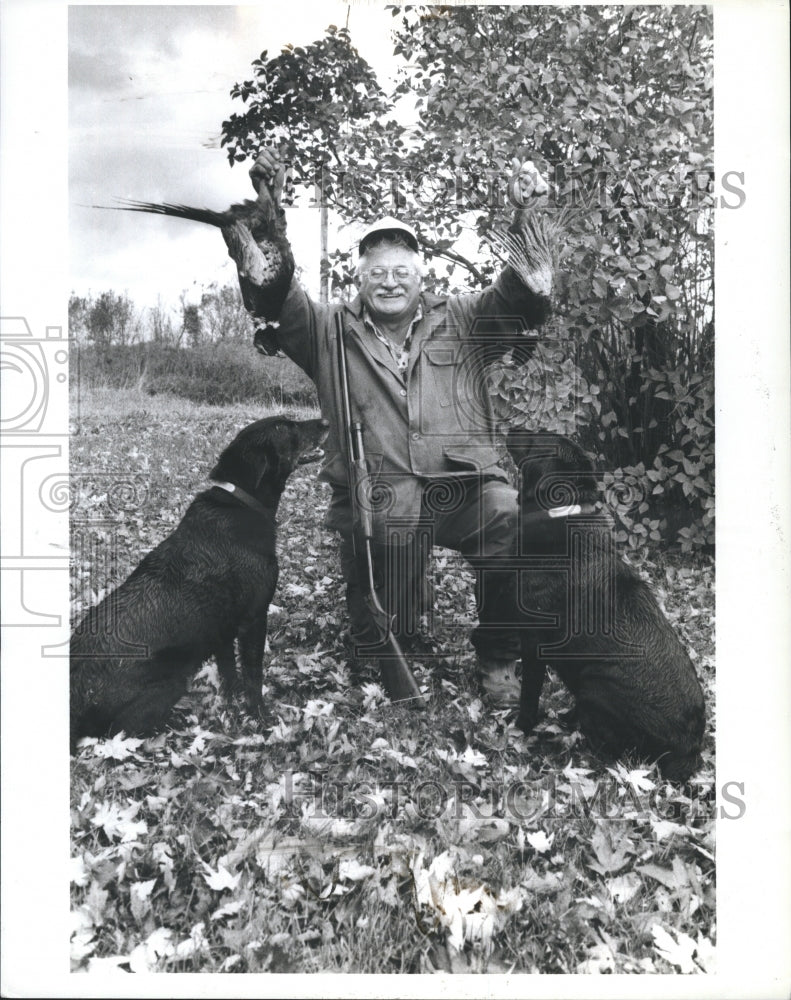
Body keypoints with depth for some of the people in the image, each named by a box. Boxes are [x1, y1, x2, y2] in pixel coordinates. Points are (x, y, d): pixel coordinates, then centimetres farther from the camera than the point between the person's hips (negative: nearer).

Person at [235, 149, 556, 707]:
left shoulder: (461, 321, 14)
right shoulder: (331, 332, 13)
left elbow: (521, 300, 1)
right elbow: (275, 299, 0)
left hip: (465, 485, 0)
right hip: (378, 503, 0)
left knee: (514, 528, -30)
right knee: (385, 635, 0)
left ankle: (498, 658, -3)